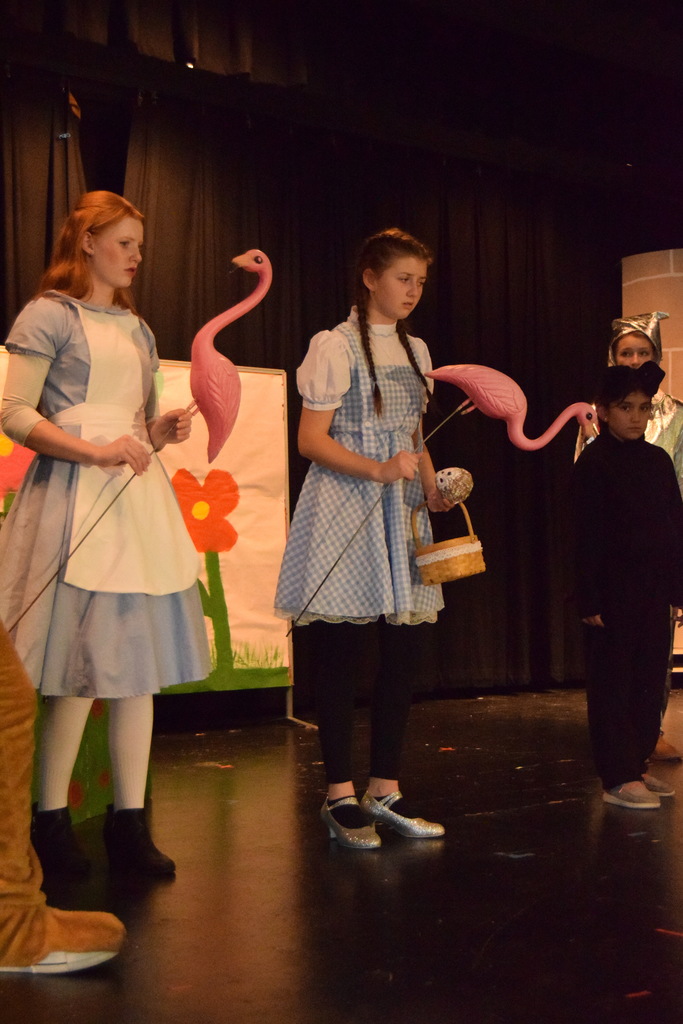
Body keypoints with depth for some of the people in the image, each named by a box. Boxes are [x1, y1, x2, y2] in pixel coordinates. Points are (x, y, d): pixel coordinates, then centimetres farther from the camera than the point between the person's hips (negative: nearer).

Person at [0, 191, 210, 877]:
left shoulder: (136, 328, 21)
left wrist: (162, 431, 5)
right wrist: (96, 450, -18)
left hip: (139, 496, 7)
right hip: (75, 496, -7)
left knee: (139, 662, 4)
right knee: (80, 667, -6)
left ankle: (129, 821, 11)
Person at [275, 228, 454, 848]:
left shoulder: (415, 350, 17)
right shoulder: (336, 346, -3)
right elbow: (311, 439, -9)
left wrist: (432, 489, 6)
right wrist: (378, 470, -21)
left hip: (399, 513, 7)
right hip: (344, 513, -6)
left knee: (404, 653, 4)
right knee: (342, 653, -2)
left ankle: (385, 789, 16)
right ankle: (341, 795, 8)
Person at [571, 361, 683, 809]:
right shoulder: (593, 463, -7)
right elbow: (587, 536, -10)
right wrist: (590, 599, -13)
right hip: (613, 591, -6)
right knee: (613, 683, 1)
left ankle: (638, 765, 22)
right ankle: (618, 778, 6)